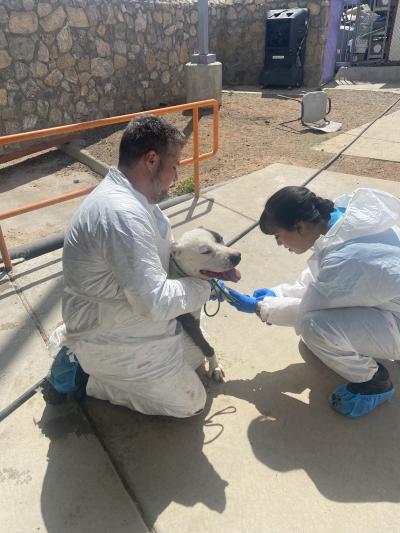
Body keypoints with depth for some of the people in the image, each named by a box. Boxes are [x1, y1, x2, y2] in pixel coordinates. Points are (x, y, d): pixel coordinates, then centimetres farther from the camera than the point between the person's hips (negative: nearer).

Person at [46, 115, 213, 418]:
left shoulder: (130, 195, -1)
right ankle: (84, 372, 7)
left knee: (196, 355, 23)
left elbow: (159, 255, 12)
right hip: (112, 337, -9)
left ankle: (84, 353, 19)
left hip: (125, 317, 9)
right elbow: (154, 302, -32)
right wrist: (204, 287, -15)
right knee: (190, 402, 5)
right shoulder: (123, 214, -33)